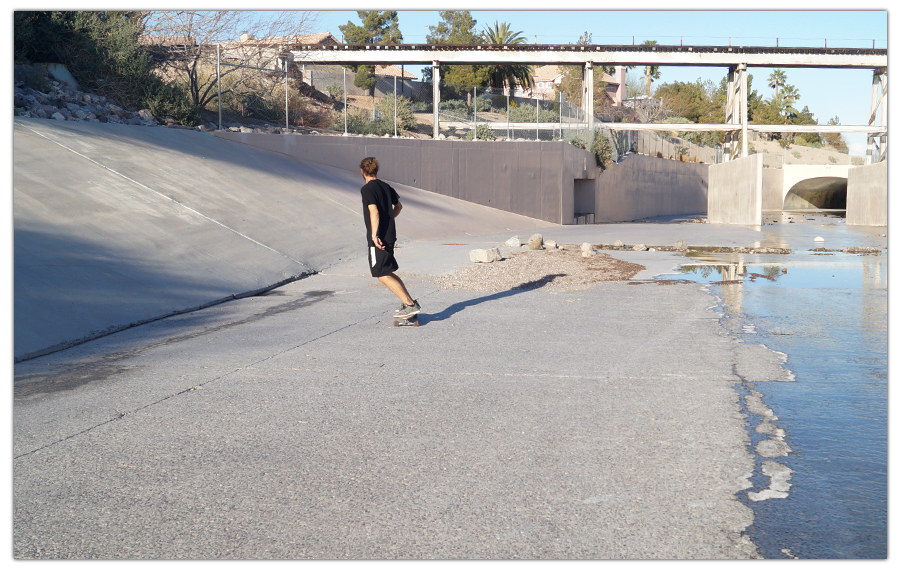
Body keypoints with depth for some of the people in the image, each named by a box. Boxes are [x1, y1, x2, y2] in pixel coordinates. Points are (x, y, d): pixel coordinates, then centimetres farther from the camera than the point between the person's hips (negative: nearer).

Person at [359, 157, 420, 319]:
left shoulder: (367, 189, -12)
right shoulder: (386, 186, 13)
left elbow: (374, 211, -23)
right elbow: (398, 206, 24)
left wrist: (374, 234, -28)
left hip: (378, 239, -9)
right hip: (390, 235, 9)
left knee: (382, 275, -5)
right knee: (387, 272, 18)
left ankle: (409, 305, -10)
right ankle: (409, 301, 16)